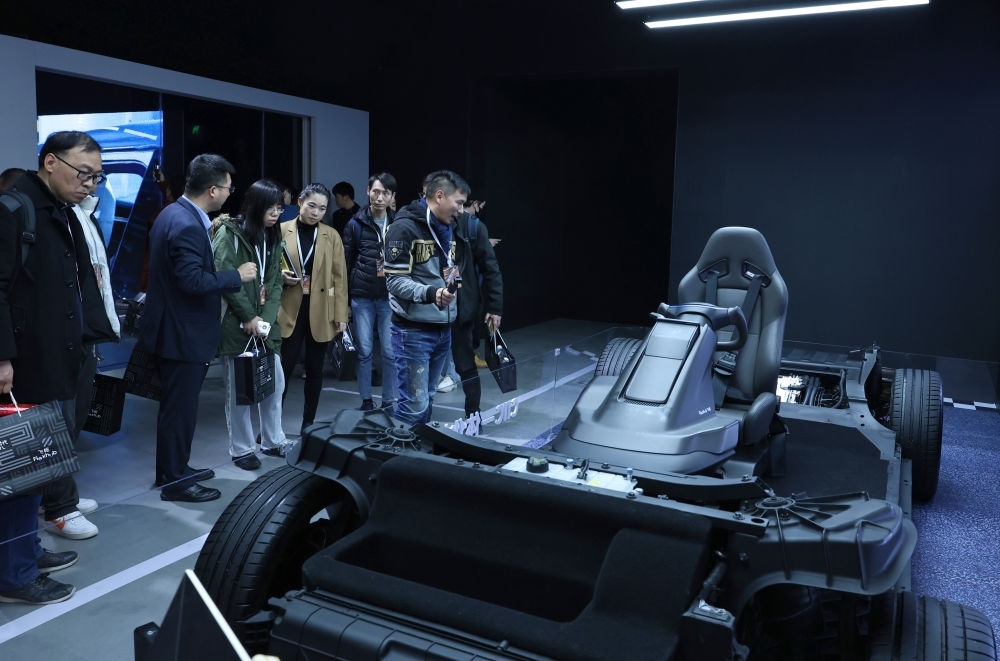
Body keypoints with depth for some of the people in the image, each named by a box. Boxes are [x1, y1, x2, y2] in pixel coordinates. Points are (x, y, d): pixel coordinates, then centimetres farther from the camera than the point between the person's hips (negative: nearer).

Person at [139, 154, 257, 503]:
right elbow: (193, 281, -28)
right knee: (180, 408, 2)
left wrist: (208, 231, 14)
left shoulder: (176, 213, 9)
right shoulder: (187, 225, -23)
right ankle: (174, 482, 15)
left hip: (176, 329, 10)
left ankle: (174, 468, 35)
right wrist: (237, 275, -17)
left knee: (178, 405, 21)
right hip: (182, 334, -10)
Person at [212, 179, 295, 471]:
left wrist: (266, 318, -5)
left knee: (275, 381, 10)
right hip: (236, 324, -6)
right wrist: (248, 318, -14)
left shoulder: (273, 237, 11)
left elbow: (275, 282, 8)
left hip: (265, 323, 6)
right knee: (239, 388, 3)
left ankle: (273, 441, 26)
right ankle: (241, 449, 16)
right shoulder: (229, 233, -9)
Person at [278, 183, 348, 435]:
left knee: (315, 369, 8)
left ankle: (308, 424, 20)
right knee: (284, 367, -2)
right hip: (289, 310, -1)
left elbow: (339, 278, 4)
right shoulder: (281, 231, 2)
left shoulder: (332, 236, 5)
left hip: (321, 313, 1)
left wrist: (341, 315, -2)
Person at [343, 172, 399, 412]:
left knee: (390, 352, 1)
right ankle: (366, 401, 17)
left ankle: (389, 402, 13)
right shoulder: (356, 224, 2)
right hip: (362, 297, -1)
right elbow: (347, 262, 3)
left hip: (390, 297, 1)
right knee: (364, 351, 5)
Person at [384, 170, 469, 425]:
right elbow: (395, 280, -18)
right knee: (414, 405, -7)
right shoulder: (405, 227, -12)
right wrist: (430, 293, -32)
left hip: (443, 329, 8)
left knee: (426, 401, 15)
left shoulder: (446, 228, 15)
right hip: (413, 330, -8)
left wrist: (452, 278, 5)